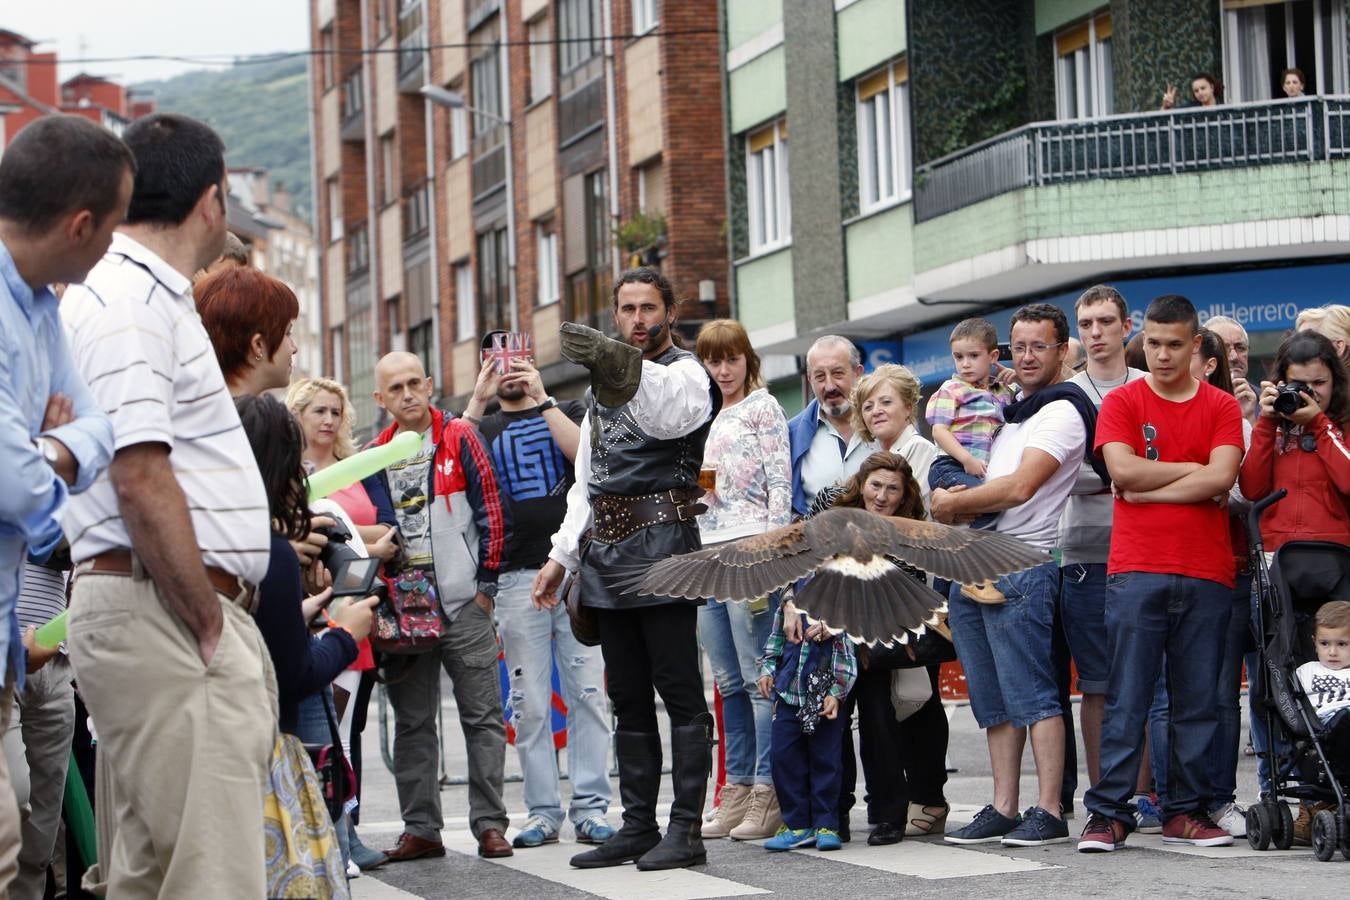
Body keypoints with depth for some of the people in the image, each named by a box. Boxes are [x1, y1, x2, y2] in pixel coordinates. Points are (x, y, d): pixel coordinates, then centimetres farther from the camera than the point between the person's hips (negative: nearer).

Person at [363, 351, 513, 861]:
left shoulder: (460, 439, 0)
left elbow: (491, 511, -1)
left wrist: (485, 584, -4)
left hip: (464, 606, -4)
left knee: (483, 718, -1)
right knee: (412, 723, 6)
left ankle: (489, 825, 1)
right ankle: (420, 828, 11)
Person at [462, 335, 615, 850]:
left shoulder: (568, 412, 14)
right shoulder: (484, 428, 17)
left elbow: (585, 453, -7)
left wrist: (541, 397, -7)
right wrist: (478, 400, -6)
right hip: (517, 575, 1)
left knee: (587, 692, -4)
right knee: (529, 702, 0)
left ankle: (590, 808, -2)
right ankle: (543, 812, 4)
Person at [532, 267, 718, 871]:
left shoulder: (685, 374, -5)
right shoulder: (602, 386, 20)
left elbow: (667, 412, -31)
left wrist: (624, 371, -51)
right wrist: (561, 556, 15)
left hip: (662, 544, -8)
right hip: (607, 550, 8)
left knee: (679, 692, -6)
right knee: (628, 699, 10)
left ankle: (686, 829, -6)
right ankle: (637, 826, 15)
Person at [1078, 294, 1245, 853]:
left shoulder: (1221, 407, 10)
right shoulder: (1122, 402, 7)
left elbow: (1222, 479, -5)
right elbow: (1123, 471, -9)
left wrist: (1149, 490, -6)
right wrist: (1194, 470, -3)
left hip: (1206, 575, 2)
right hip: (1137, 571, -2)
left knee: (1198, 699, 4)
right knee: (1126, 698, -4)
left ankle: (1186, 811, 10)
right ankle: (1109, 813, -3)